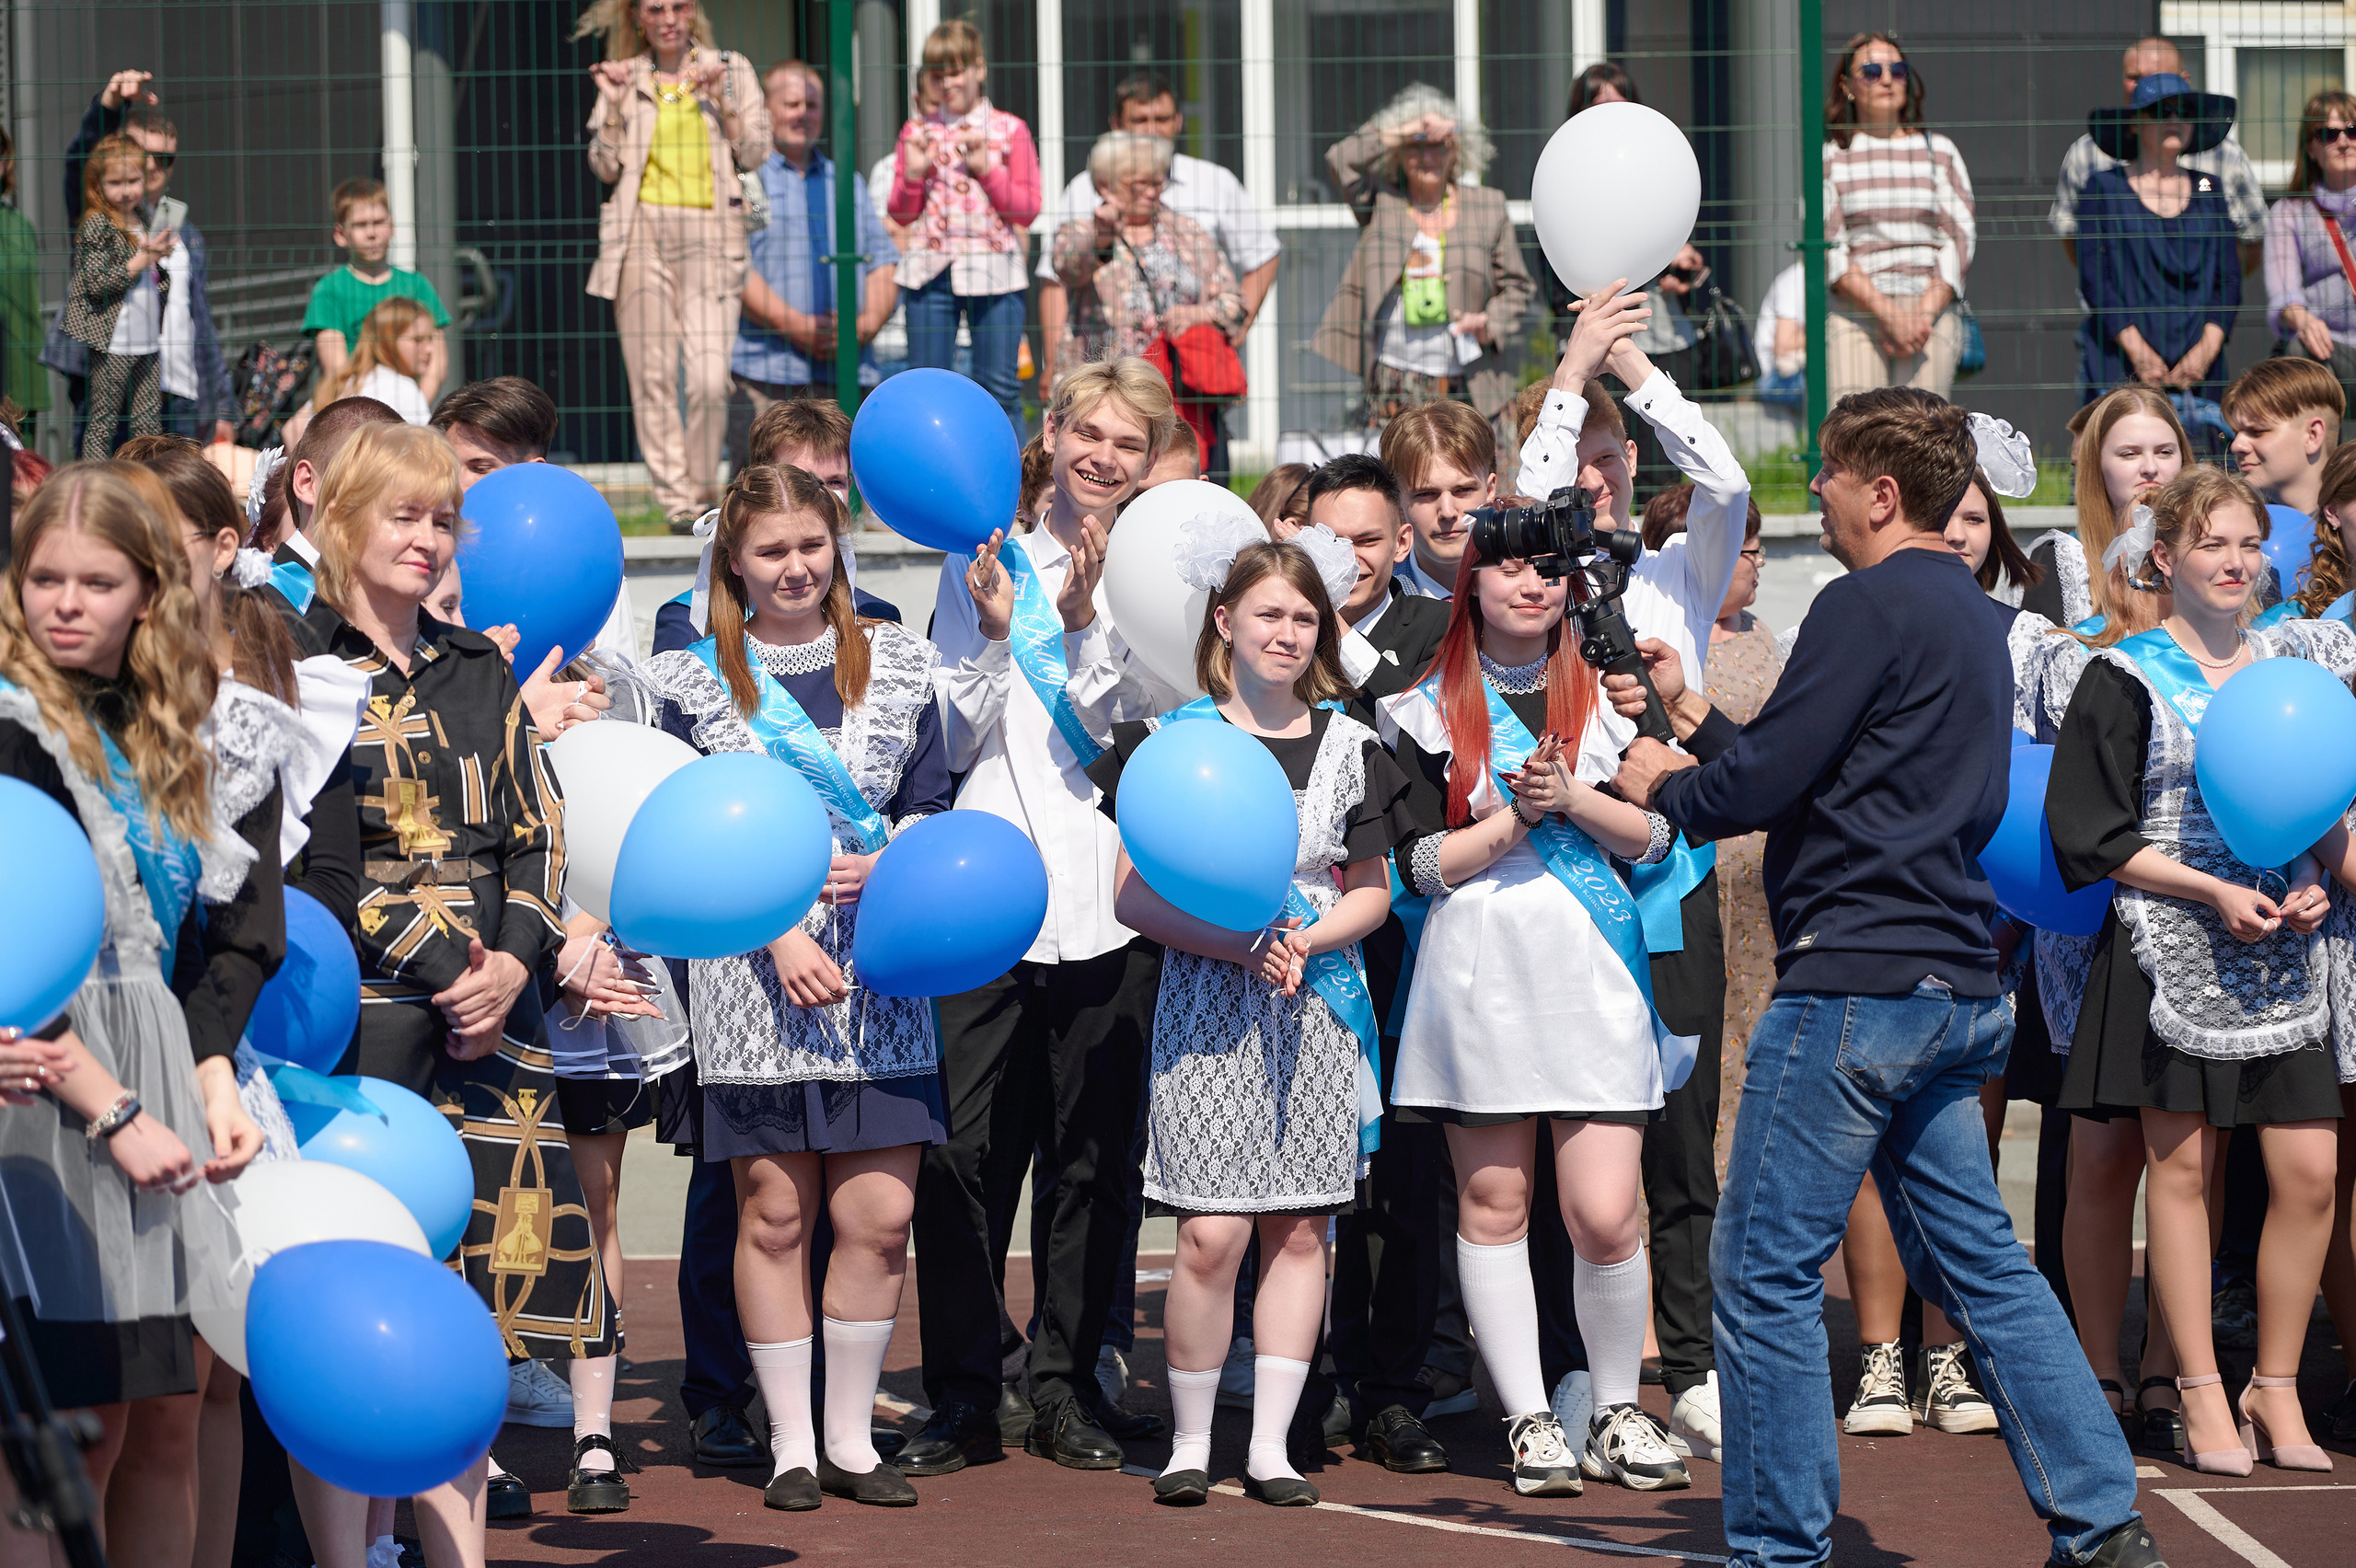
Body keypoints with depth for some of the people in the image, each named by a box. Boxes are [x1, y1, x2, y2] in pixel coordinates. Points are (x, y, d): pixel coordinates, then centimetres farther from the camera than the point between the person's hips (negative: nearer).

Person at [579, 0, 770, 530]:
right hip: (642, 231, 1)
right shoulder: (623, 78, 12)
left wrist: (720, 101, -9)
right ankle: (676, 500, 3)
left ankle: (702, 491, 5)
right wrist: (614, 106, -5)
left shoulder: (731, 69, 10)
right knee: (653, 376, -3)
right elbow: (606, 168, 7)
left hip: (711, 233, -1)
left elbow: (755, 154, 4)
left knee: (709, 380, -13)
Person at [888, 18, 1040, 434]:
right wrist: (912, 174, -8)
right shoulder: (918, 132, 9)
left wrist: (986, 170, -12)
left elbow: (1028, 208, 0)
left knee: (1000, 389, -2)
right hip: (931, 272, 2)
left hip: (993, 270, -2)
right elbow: (902, 212, 11)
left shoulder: (1009, 130, 3)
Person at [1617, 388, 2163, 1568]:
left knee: (1764, 1269, -3)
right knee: (1978, 1262, 12)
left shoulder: (1868, 607, -11)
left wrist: (1664, 785, 7)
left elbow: (1758, 785, -15)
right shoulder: (1972, 616, 18)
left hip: (1853, 981, -9)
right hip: (1955, 982, 9)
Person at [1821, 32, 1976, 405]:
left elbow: (1961, 238, 8)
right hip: (1856, 313, -1)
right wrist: (1889, 314, -12)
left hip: (1933, 308, 1)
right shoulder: (1830, 157, 9)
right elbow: (1829, 247, -1)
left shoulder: (1939, 151, 15)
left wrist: (1923, 313, -8)